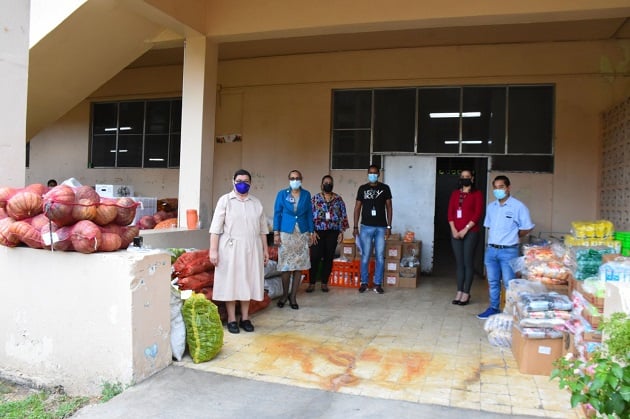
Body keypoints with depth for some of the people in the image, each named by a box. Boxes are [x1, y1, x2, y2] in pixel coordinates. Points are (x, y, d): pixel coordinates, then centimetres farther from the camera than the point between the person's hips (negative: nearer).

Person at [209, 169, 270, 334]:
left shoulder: (256, 202, 9)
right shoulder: (225, 200, -2)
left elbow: (262, 228, 13)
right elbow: (216, 227, -7)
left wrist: (265, 249, 9)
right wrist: (213, 250, -13)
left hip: (251, 248, 4)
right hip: (231, 248, -3)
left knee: (248, 282, 8)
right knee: (230, 282, 2)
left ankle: (245, 318, 20)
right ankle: (231, 319, 12)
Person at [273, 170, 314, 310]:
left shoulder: (306, 194, 7)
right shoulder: (282, 194, 2)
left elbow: (309, 214, 10)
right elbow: (277, 213, 2)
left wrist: (311, 232, 6)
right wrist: (276, 233, -4)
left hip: (302, 233, 2)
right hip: (286, 233, -2)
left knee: (299, 266, 1)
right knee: (286, 265, 0)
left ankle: (293, 296, 12)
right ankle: (285, 295, 18)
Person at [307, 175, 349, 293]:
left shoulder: (338, 199, 7)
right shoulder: (315, 198, 2)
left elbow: (343, 216, 6)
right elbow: (310, 215, -1)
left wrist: (341, 231, -1)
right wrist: (312, 231, -8)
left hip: (333, 232, 2)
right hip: (318, 232, -1)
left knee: (329, 258, 6)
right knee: (315, 258, -3)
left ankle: (324, 283, 16)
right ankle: (312, 283, 7)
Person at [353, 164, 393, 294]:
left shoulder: (385, 188, 4)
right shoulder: (362, 188, 5)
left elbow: (389, 207, 5)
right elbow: (357, 208, 6)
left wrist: (389, 226, -2)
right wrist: (355, 226, 0)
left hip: (381, 227, 0)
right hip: (366, 227, 0)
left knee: (380, 257, 3)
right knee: (365, 256, 3)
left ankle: (378, 284, 12)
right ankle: (364, 283, 14)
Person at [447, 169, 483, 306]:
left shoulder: (477, 194, 1)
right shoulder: (455, 194, 14)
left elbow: (478, 214, -7)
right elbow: (450, 213, 8)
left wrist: (465, 229, -13)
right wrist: (454, 230, -5)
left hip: (470, 232, -4)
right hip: (455, 232, 4)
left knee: (468, 262, -2)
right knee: (459, 263, 7)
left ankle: (466, 293, 5)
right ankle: (459, 292, 12)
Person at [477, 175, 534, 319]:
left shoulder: (518, 206, -8)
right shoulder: (491, 207, 9)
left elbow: (527, 228, -5)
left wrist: (512, 237, 3)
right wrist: (494, 239, 10)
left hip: (508, 251, -6)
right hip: (491, 250, 6)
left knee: (509, 283, -1)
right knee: (493, 282, 14)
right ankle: (493, 308, 25)